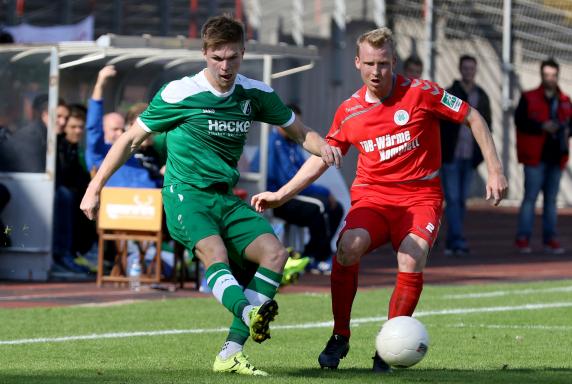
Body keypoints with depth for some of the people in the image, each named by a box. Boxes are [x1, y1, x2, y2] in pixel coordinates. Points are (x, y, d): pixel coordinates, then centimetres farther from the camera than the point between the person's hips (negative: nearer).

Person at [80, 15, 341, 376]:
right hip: (186, 194, -5)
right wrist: (94, 189, 1)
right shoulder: (179, 95, -7)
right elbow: (131, 140, 2)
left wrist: (322, 146, -9)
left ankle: (231, 353, -18)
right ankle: (250, 313, -62)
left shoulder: (256, 95, 5)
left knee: (274, 252, -17)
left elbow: (300, 131, 15)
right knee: (215, 254, -33)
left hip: (226, 199, 5)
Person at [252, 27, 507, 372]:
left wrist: (495, 171, -4)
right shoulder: (350, 111, 4)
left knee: (411, 259, -30)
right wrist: (280, 195, 11)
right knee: (348, 247, -29)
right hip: (372, 195, 2)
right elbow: (322, 158, 17)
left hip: (420, 196, -2)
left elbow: (473, 118, 1)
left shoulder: (420, 94, -6)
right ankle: (340, 337, -11)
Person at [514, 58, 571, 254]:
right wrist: (542, 126, -18)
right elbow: (520, 120, -9)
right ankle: (523, 238, -5)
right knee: (530, 196, -7)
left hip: (556, 156, 4)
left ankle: (550, 239, 11)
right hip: (536, 156, -4)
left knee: (551, 199, 8)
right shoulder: (528, 98, 2)